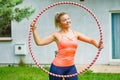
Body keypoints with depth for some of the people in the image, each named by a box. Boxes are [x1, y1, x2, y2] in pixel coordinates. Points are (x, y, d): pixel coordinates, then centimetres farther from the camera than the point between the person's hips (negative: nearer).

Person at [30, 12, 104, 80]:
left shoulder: (76, 34, 7)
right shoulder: (56, 35, -2)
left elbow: (90, 40, 0)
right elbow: (39, 42, -4)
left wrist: (98, 45, -21)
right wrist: (34, 30, -13)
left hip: (71, 67, 3)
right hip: (57, 67, -3)